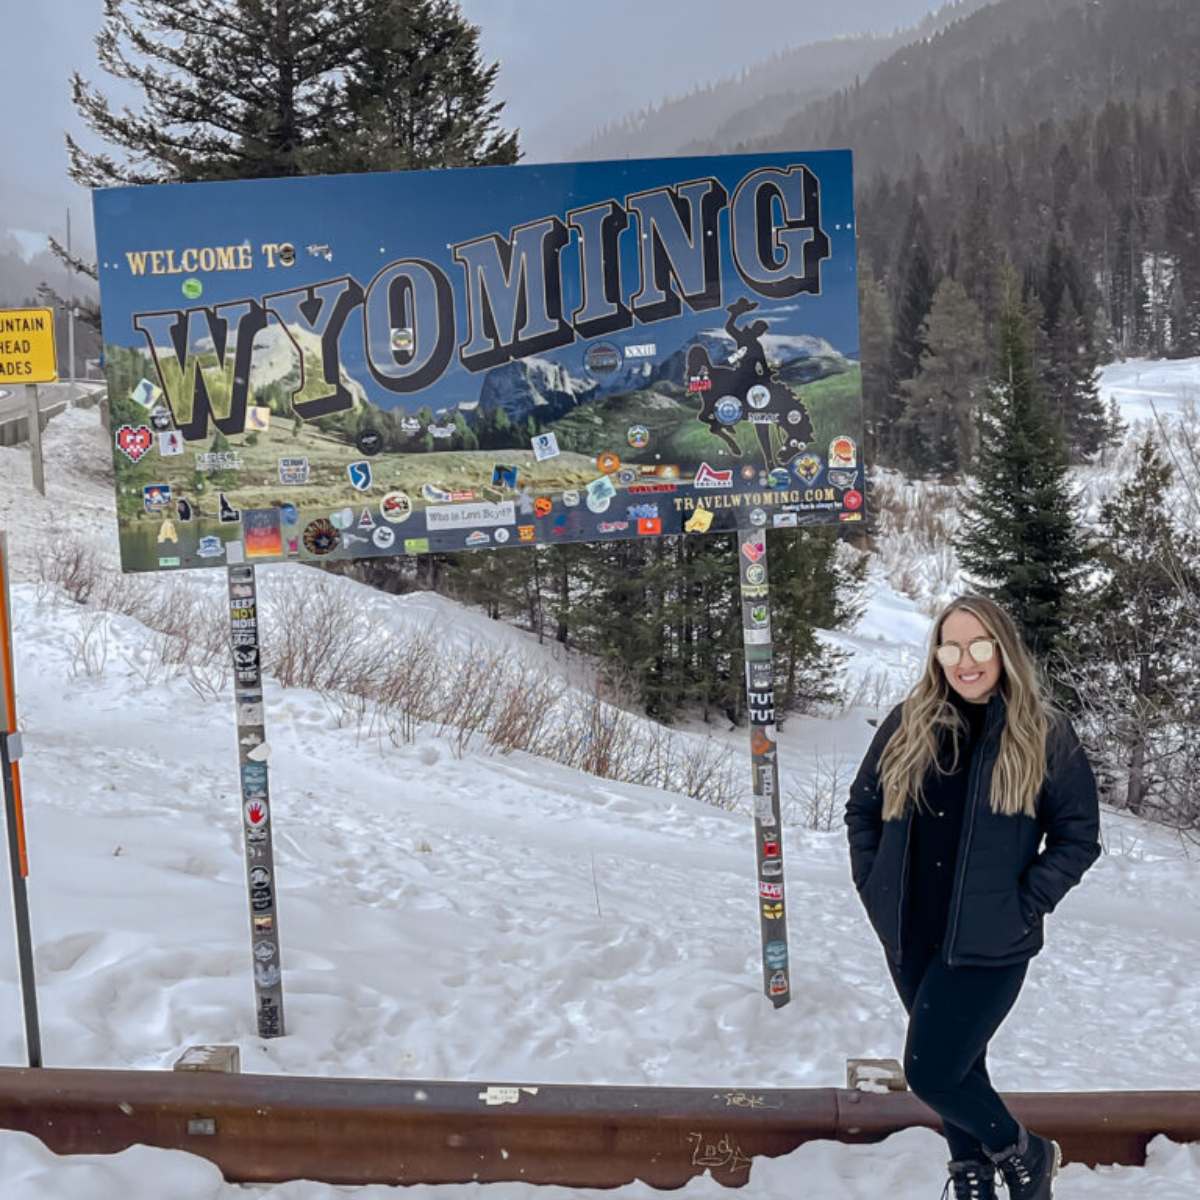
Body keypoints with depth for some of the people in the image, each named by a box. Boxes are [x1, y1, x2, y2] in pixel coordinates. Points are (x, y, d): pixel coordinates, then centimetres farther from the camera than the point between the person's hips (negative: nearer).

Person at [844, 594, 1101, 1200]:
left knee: (932, 1072, -7)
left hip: (989, 943, -4)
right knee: (956, 1061, 18)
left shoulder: (1044, 733, -8)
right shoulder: (907, 724, 0)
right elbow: (862, 806, 10)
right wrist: (873, 885, 2)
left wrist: (1024, 905, -10)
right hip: (910, 933, 4)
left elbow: (1078, 836, -4)